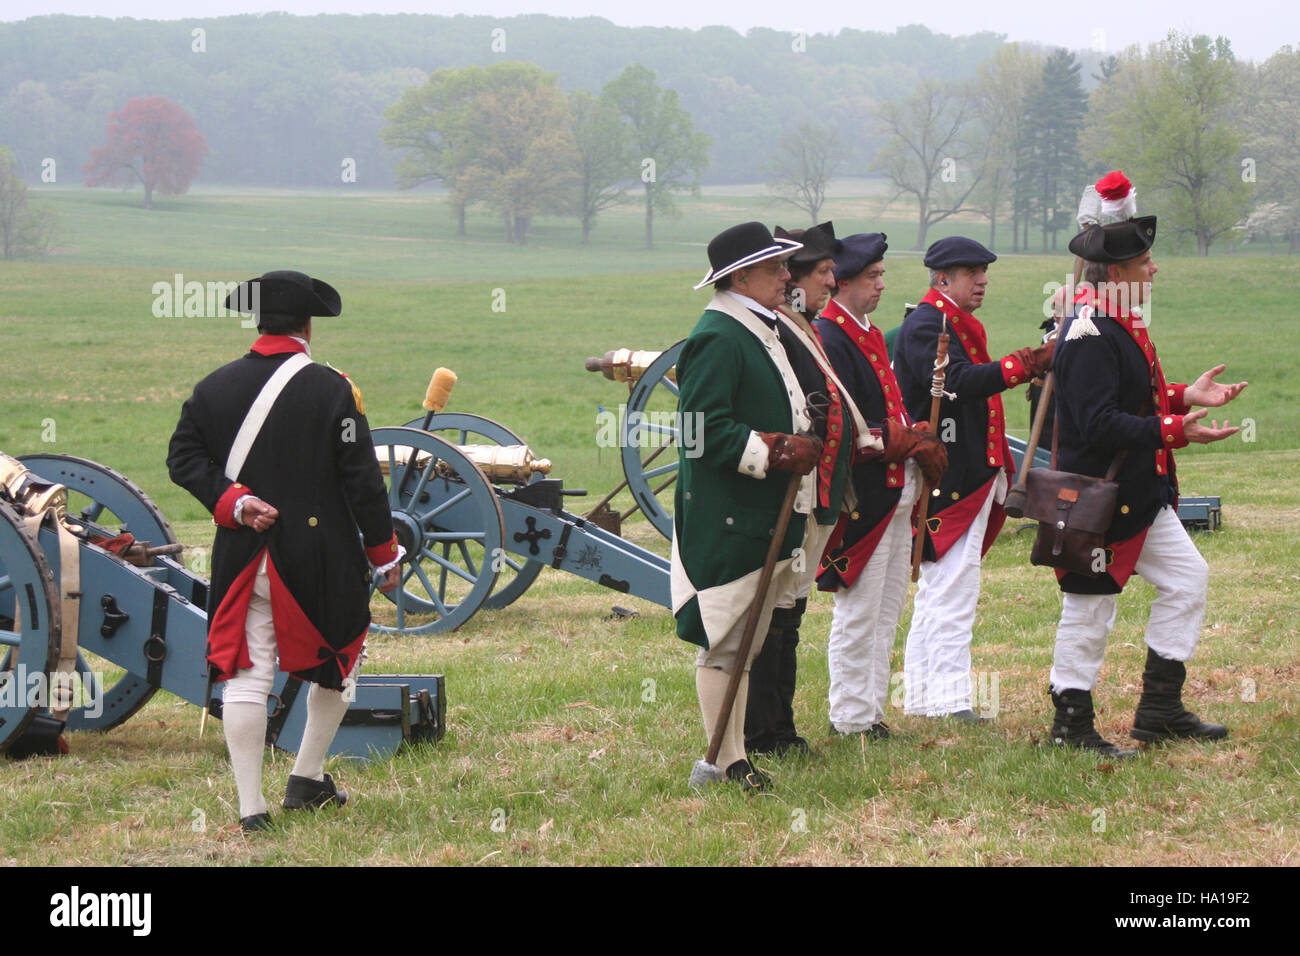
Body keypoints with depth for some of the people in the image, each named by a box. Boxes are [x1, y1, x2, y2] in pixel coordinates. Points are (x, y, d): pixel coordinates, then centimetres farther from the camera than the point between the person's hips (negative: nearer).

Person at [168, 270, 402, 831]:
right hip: (320, 559, -2)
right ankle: (307, 780, 22)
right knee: (336, 665, 19)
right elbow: (361, 479, -8)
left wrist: (234, 503, -6)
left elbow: (183, 458, -1)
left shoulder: (215, 387, 2)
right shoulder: (331, 390, -9)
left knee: (246, 678, 3)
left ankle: (250, 807, -1)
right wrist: (384, 553, 1)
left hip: (244, 558, 3)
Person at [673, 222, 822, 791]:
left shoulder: (761, 332, 19)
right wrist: (778, 453, -20)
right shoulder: (717, 338, -14)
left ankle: (734, 752, 20)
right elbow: (708, 429, -21)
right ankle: (726, 762, -1)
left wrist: (804, 445, 12)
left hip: (766, 519, 11)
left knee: (748, 642, 14)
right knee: (725, 642, -5)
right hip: (727, 522, -11)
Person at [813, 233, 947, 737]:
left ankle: (870, 707, 21)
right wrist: (909, 442, -18)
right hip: (862, 499, -10)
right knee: (858, 610, -4)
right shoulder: (829, 340, -15)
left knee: (887, 609, 14)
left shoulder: (871, 336, 17)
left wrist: (918, 437, 2)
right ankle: (850, 717, 3)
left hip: (896, 495, 10)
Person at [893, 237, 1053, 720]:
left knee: (938, 586, 15)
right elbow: (957, 383, -29)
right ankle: (949, 697, -13)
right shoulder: (926, 325, -14)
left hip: (971, 476, 11)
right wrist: (1023, 366, -36)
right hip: (948, 477, -11)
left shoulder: (959, 325, 20)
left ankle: (920, 695, 21)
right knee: (953, 585, -12)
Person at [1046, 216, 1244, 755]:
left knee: (1187, 578, 12)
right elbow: (1098, 424, -28)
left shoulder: (1121, 324, 12)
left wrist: (1185, 397, 9)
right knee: (1091, 607, -1)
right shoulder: (1090, 335, -22)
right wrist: (1174, 431, -30)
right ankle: (1072, 724, 10)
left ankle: (1161, 709, 18)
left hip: (1142, 496, 11)